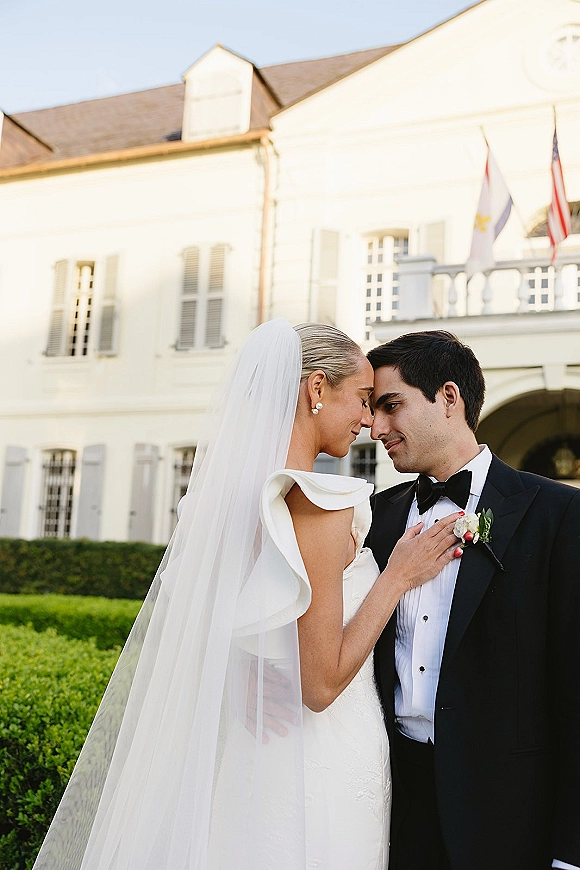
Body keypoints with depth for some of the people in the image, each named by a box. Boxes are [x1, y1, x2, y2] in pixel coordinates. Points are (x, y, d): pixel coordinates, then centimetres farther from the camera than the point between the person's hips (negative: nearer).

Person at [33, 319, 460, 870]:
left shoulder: (231, 486, 1)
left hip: (257, 750, 7)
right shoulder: (322, 504, -22)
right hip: (322, 764, -7)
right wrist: (398, 576, -16)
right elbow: (322, 685, -20)